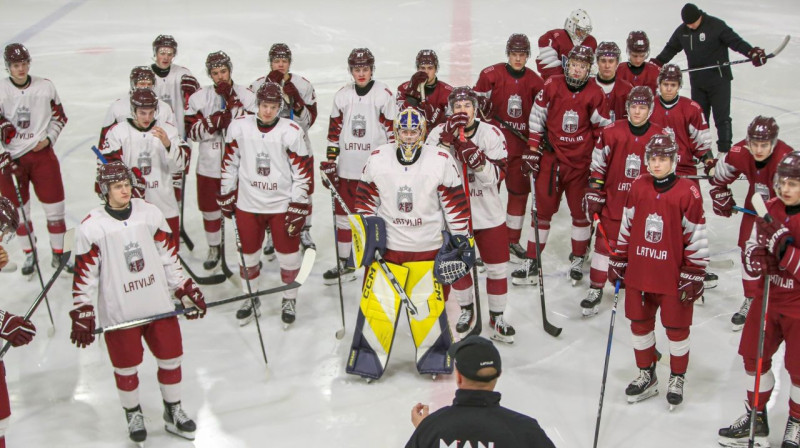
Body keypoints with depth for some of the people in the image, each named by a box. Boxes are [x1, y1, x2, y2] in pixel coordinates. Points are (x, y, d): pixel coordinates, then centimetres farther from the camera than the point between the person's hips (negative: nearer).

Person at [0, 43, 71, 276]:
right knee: (19, 209, 8)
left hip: (42, 153, 1)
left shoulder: (45, 86, 0)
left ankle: (59, 254, 16)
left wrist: (48, 139, -5)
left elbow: (59, 117, 10)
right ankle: (29, 254, 26)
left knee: (54, 204, 2)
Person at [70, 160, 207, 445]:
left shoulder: (150, 213, -1)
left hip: (159, 305, 3)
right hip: (118, 312, -3)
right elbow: (84, 275, -7)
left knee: (170, 358, 12)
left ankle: (173, 411, 33)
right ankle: (133, 414, 36)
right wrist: (82, 316, -8)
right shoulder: (91, 227, -11)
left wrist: (187, 291, 7)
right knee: (127, 367, 10)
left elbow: (169, 257, 7)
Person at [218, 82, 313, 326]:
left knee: (288, 255, 7)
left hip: (283, 204, -2)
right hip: (247, 204, 2)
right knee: (248, 253, 14)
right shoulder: (239, 127, -3)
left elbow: (303, 170, -7)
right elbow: (229, 162, 8)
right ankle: (251, 299, 35)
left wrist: (298, 207, -9)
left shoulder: (292, 131, -11)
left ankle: (289, 300, 29)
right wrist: (226, 195, 10)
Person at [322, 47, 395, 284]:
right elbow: (334, 130, 12)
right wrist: (329, 161, 9)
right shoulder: (342, 95, 7)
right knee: (343, 213, 9)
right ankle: (344, 264, 20)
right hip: (347, 167, 4)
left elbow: (393, 130, -3)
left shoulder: (384, 94, -4)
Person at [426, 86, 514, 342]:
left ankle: (497, 317, 24)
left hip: (488, 213, 0)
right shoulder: (439, 133, -8)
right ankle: (466, 309, 39)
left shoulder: (491, 134, -10)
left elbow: (496, 176, -16)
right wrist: (449, 138, -31)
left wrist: (475, 156, -33)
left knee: (497, 266, 6)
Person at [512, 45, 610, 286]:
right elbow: (536, 118, 3)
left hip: (580, 162, 0)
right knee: (543, 209, 3)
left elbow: (603, 129, 1)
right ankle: (531, 261, 9)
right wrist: (532, 151, 1)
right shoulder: (552, 86, -4)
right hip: (551, 156, 0)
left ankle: (578, 258, 26)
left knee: (580, 210, 8)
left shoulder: (595, 94, -5)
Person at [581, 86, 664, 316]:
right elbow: (598, 166, 1)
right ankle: (595, 290, 15)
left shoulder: (662, 137, -5)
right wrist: (593, 195, -1)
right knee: (604, 244, 3)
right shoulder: (611, 132, -6)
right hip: (613, 201, 0)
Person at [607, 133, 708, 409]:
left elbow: (696, 237, -8)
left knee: (676, 328, 9)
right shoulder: (638, 188, 1)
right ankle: (646, 375, 31)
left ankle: (677, 378, 29)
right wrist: (618, 262, 10)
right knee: (640, 324, 13)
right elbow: (626, 228, 10)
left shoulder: (688, 193, -12)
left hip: (674, 277, -4)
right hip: (638, 272, 4)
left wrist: (693, 275, -8)